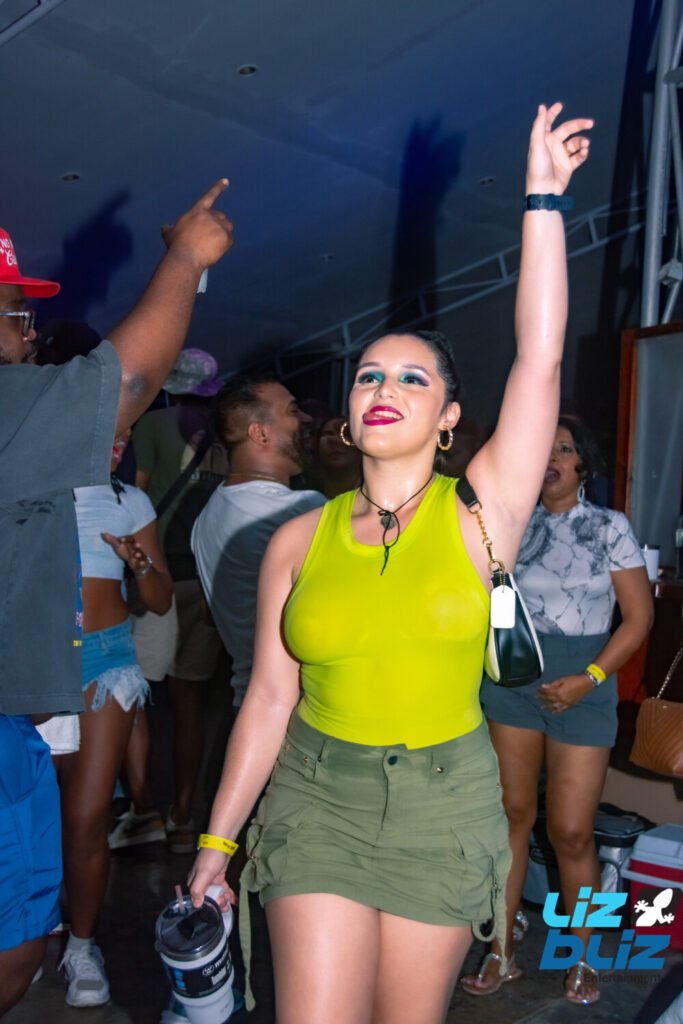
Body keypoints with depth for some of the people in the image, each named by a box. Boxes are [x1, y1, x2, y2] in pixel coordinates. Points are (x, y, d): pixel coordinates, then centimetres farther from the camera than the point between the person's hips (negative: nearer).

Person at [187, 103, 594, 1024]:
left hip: (445, 805, 0)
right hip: (316, 795, 1)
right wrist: (217, 839, 5)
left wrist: (543, 200, -11)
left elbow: (540, 356, -14)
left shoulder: (481, 514, -6)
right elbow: (268, 698, 2)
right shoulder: (298, 542, -1)